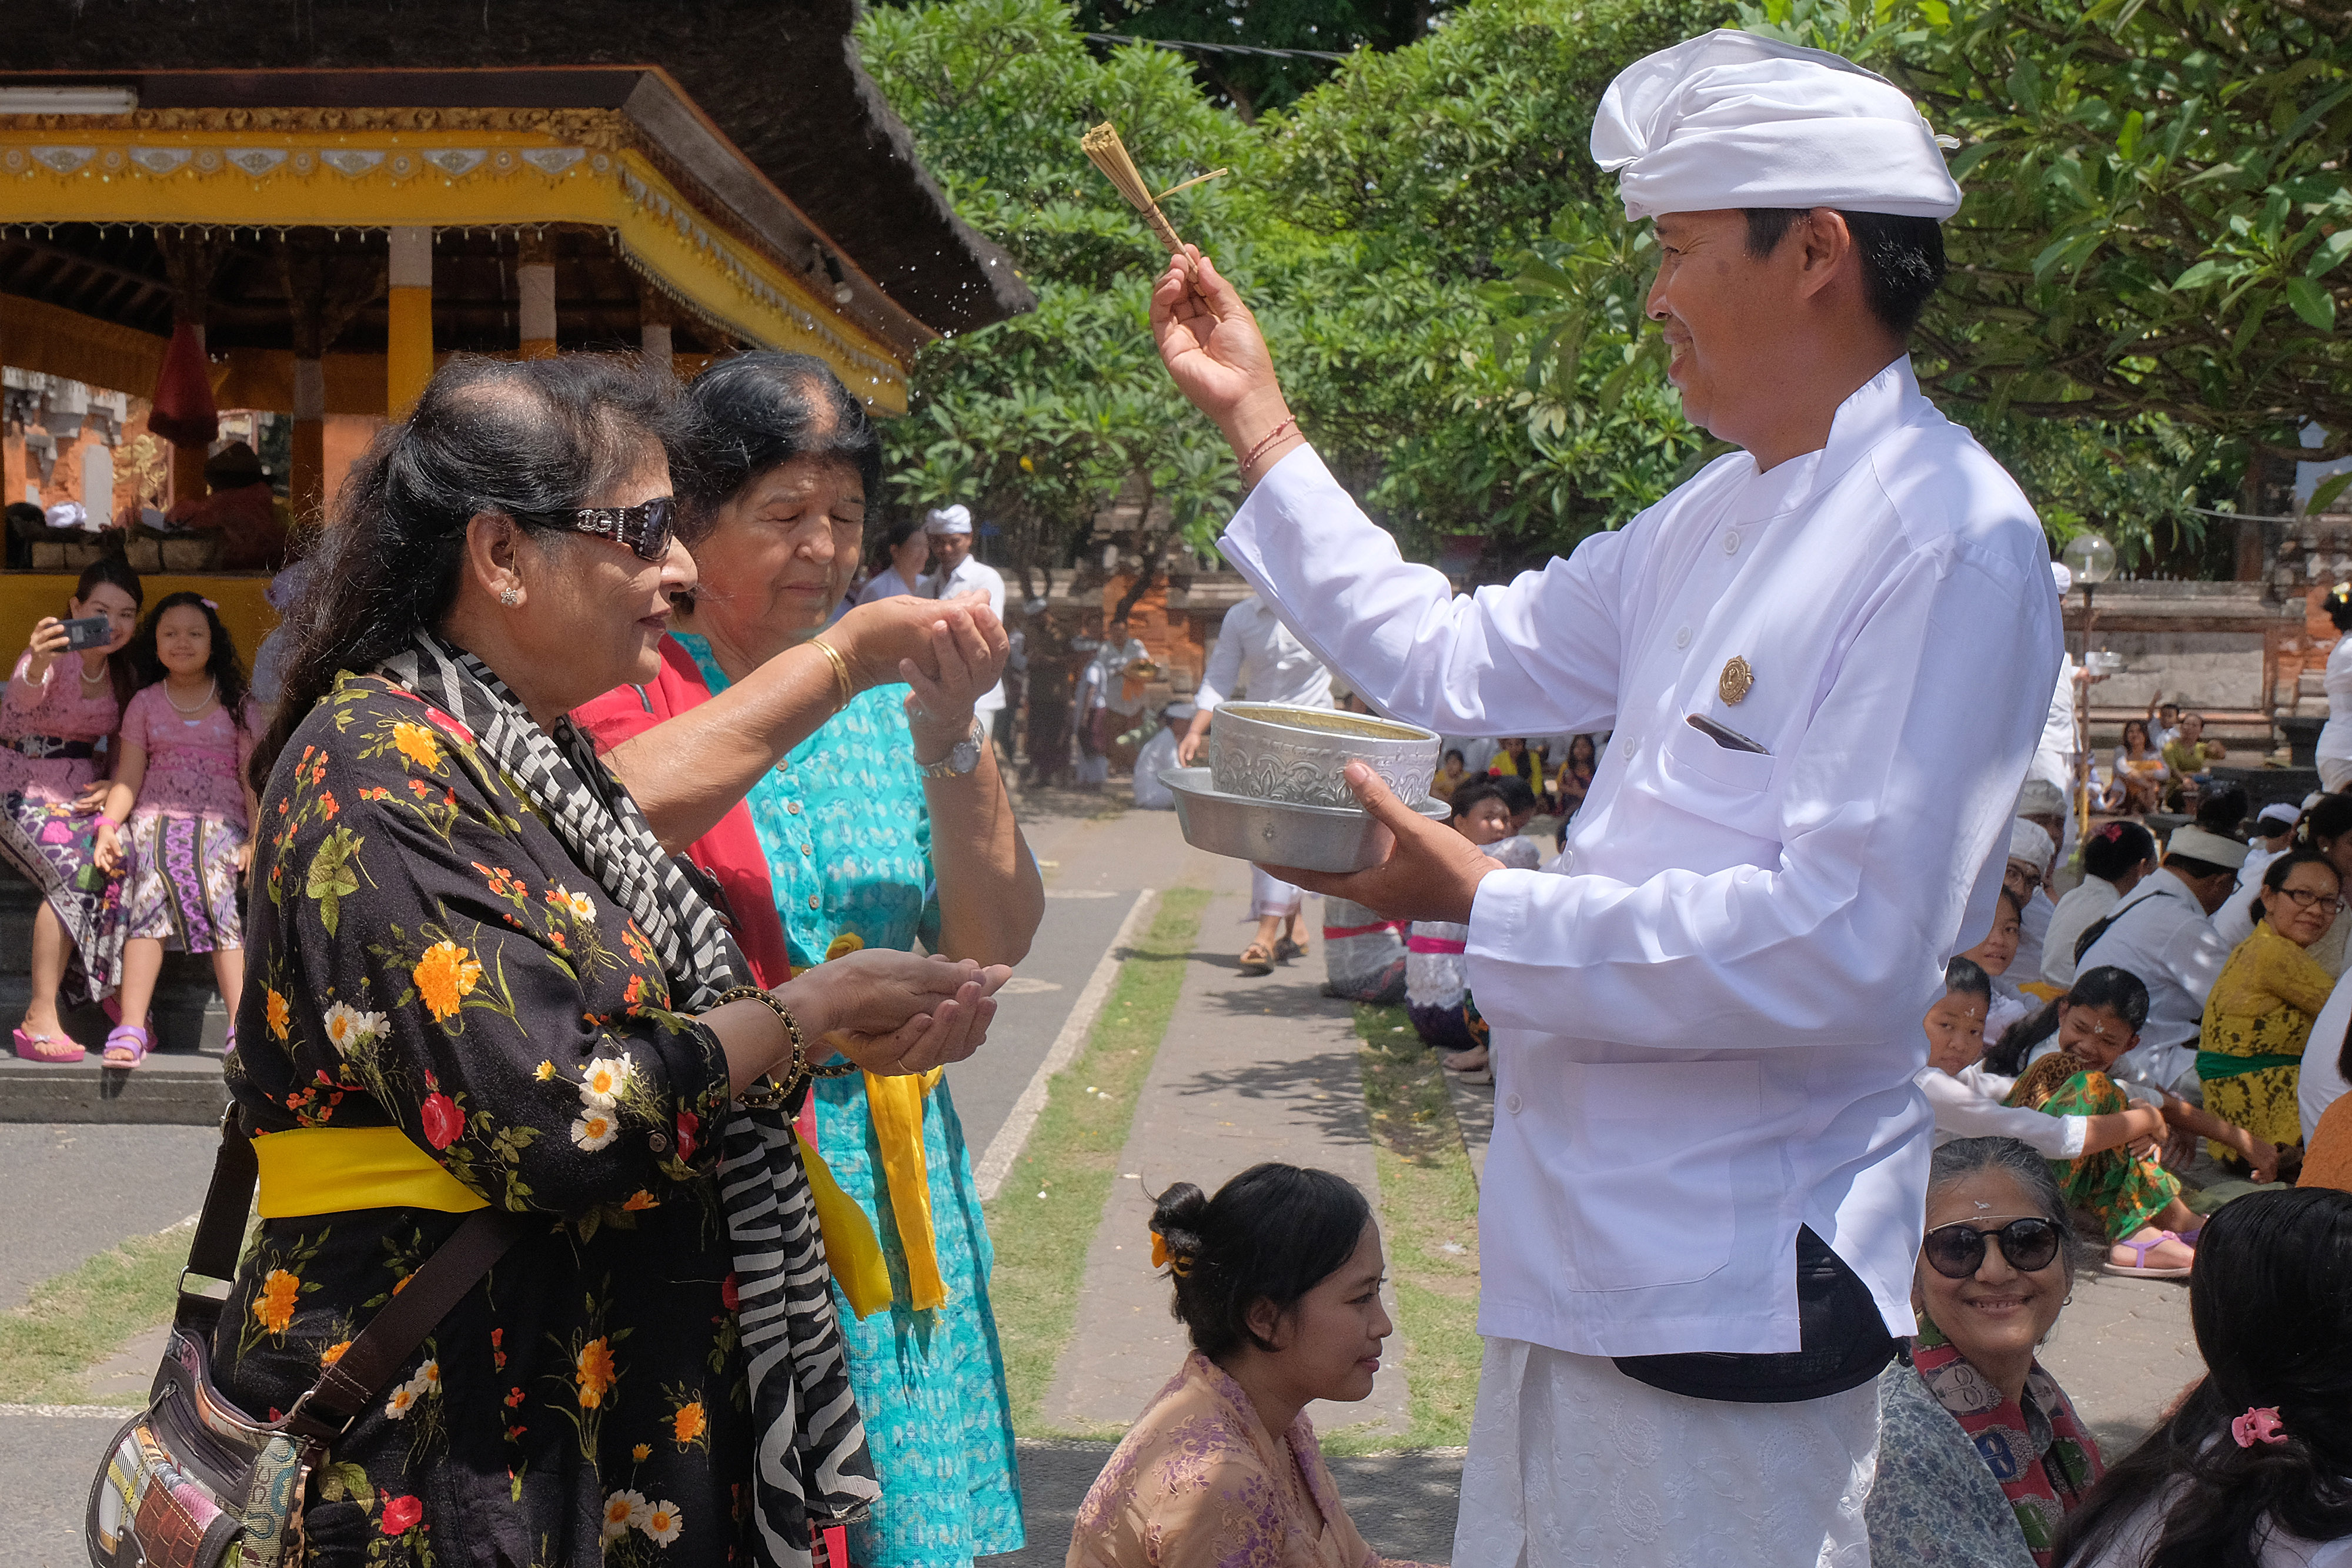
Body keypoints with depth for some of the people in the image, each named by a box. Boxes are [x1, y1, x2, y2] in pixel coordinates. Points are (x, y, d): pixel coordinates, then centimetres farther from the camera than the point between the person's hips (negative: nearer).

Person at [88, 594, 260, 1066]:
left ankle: (243, 1028, -41)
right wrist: (108, 823, -9)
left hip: (220, 820, -1)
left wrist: (258, 839, -8)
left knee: (214, 889, -32)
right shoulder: (145, 703, 16)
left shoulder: (237, 706, 13)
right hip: (156, 818, 1)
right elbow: (128, 777, 10)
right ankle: (131, 1028, -40)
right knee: (154, 887, -31)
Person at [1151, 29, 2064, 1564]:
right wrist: (1257, 419, 18)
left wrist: (1487, 905, -21)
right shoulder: (1716, 518, 12)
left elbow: (1848, 945, -24)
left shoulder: (1948, 542, -16)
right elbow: (1454, 662, 18)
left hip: (1729, 1293, -9)